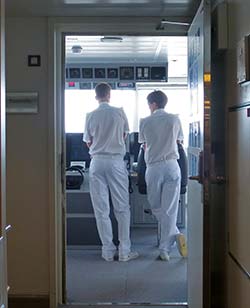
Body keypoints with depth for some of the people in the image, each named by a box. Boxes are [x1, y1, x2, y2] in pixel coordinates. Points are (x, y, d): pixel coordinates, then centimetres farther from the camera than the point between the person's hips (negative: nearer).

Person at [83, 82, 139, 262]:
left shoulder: (91, 116, 0)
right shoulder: (119, 113, -1)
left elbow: (88, 142, 8)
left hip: (98, 161, 1)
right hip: (116, 161, 0)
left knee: (101, 210, 6)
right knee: (122, 208, 6)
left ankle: (108, 251, 9)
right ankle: (124, 251, 7)